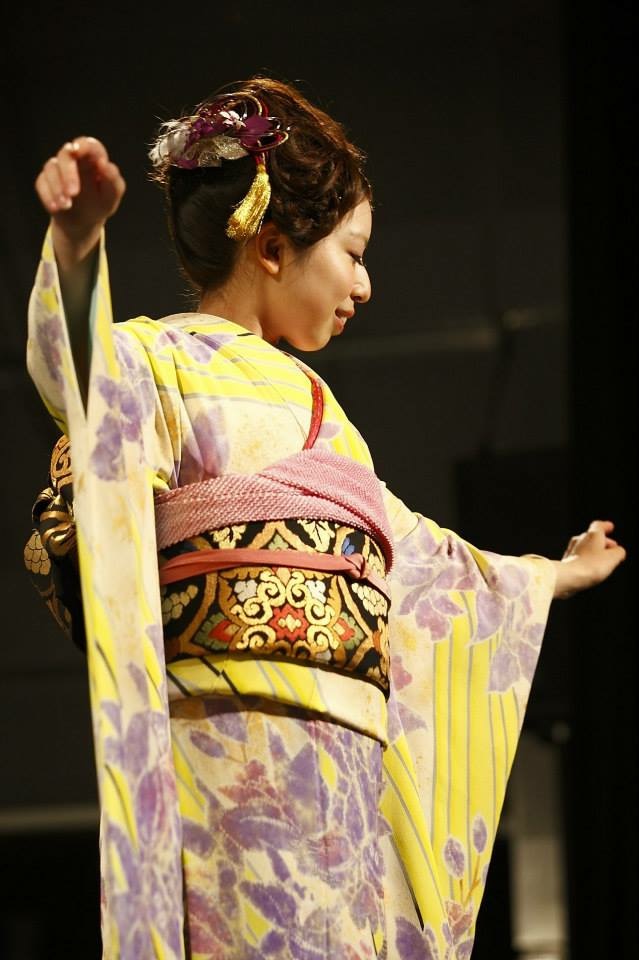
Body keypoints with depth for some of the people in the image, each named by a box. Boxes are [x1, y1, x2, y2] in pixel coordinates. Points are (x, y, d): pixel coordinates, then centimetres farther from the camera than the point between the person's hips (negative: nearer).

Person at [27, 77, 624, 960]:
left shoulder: (308, 398, 29)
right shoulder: (157, 360, 2)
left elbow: (408, 551, 41)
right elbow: (70, 364, -23)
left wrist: (552, 578, 56)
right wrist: (77, 242, -44)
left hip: (342, 760, 8)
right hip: (230, 749, -8)